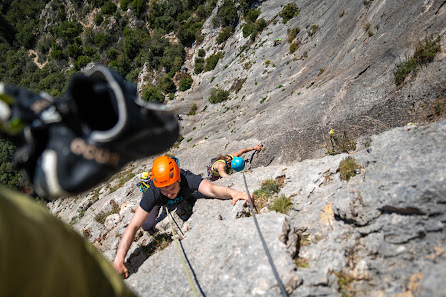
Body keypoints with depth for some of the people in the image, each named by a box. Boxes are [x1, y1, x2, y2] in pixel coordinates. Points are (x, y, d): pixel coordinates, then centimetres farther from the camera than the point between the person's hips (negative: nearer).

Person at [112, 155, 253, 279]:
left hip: (183, 198, 1)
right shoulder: (153, 194, -47)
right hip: (158, 202, -1)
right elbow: (133, 226, -48)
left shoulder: (187, 180, -49)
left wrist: (232, 192, -90)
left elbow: (212, 189, -67)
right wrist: (119, 260, -58)